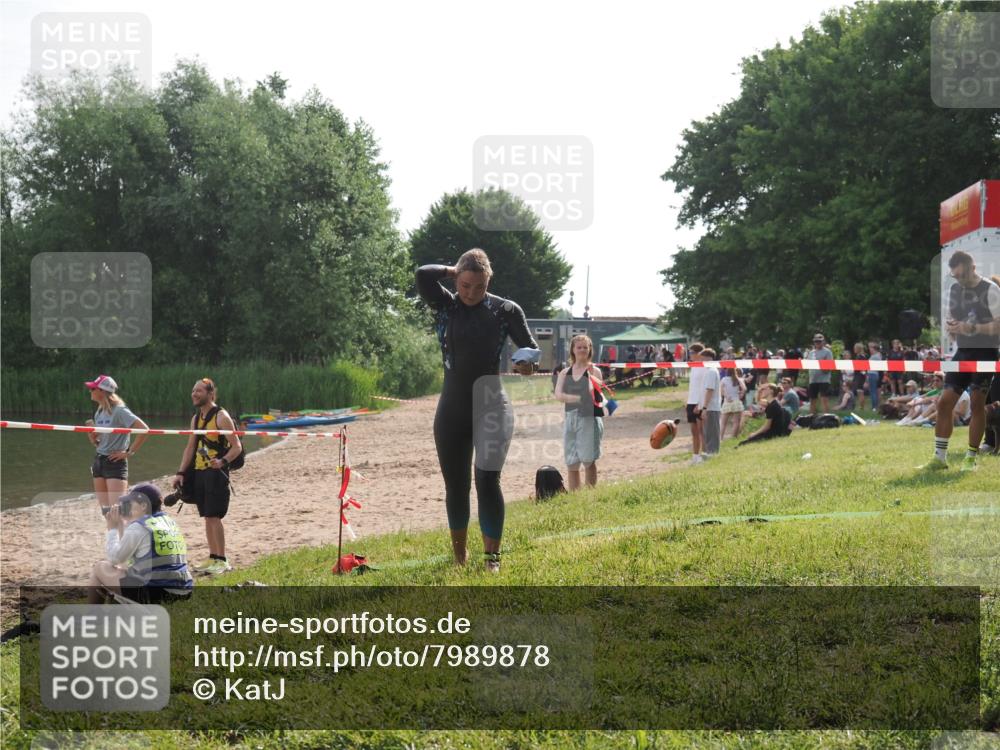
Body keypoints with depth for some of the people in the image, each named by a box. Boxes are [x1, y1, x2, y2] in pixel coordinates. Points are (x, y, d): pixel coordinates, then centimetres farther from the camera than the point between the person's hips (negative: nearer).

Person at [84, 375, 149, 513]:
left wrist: (129, 452, -17)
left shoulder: (119, 411, -13)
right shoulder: (99, 413, 11)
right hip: (99, 462, 8)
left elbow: (144, 429, -22)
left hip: (115, 463, -8)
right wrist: (90, 433, -3)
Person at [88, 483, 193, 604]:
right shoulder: (169, 522, 14)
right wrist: (122, 524, 25)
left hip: (153, 593, -8)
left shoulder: (138, 527, -9)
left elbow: (114, 558, -1)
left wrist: (112, 528, 9)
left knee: (99, 568, 12)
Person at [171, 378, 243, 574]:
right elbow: (190, 447, 18)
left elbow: (237, 446, -12)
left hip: (216, 472, -7)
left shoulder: (221, 416, -10)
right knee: (207, 517, 10)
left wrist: (223, 461, -29)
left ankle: (222, 561, -5)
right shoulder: (196, 418, 14)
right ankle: (212, 558, 16)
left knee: (214, 516, -10)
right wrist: (180, 473, 11)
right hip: (199, 472, 7)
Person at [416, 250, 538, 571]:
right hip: (452, 410, 2)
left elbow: (531, 351, 3)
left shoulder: (505, 309, 0)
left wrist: (525, 364, -19)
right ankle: (459, 554, 24)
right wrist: (454, 271, -3)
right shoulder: (445, 305, 1)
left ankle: (492, 557, -4)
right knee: (455, 485, 8)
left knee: (487, 481, -13)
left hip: (492, 407, -2)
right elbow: (423, 275, -16)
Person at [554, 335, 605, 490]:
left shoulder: (594, 371, 1)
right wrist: (578, 398, -17)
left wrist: (591, 375, -25)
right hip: (570, 419, 4)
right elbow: (558, 395, -3)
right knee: (571, 463, 5)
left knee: (588, 460, -6)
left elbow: (595, 395, -12)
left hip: (589, 419, -4)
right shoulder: (565, 373, 11)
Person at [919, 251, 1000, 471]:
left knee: (977, 402, -6)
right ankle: (940, 457, 5)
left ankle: (971, 458, 3)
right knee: (944, 401, -1)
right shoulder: (955, 289, 11)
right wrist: (950, 326, -2)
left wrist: (971, 328, -24)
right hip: (963, 352, 6)